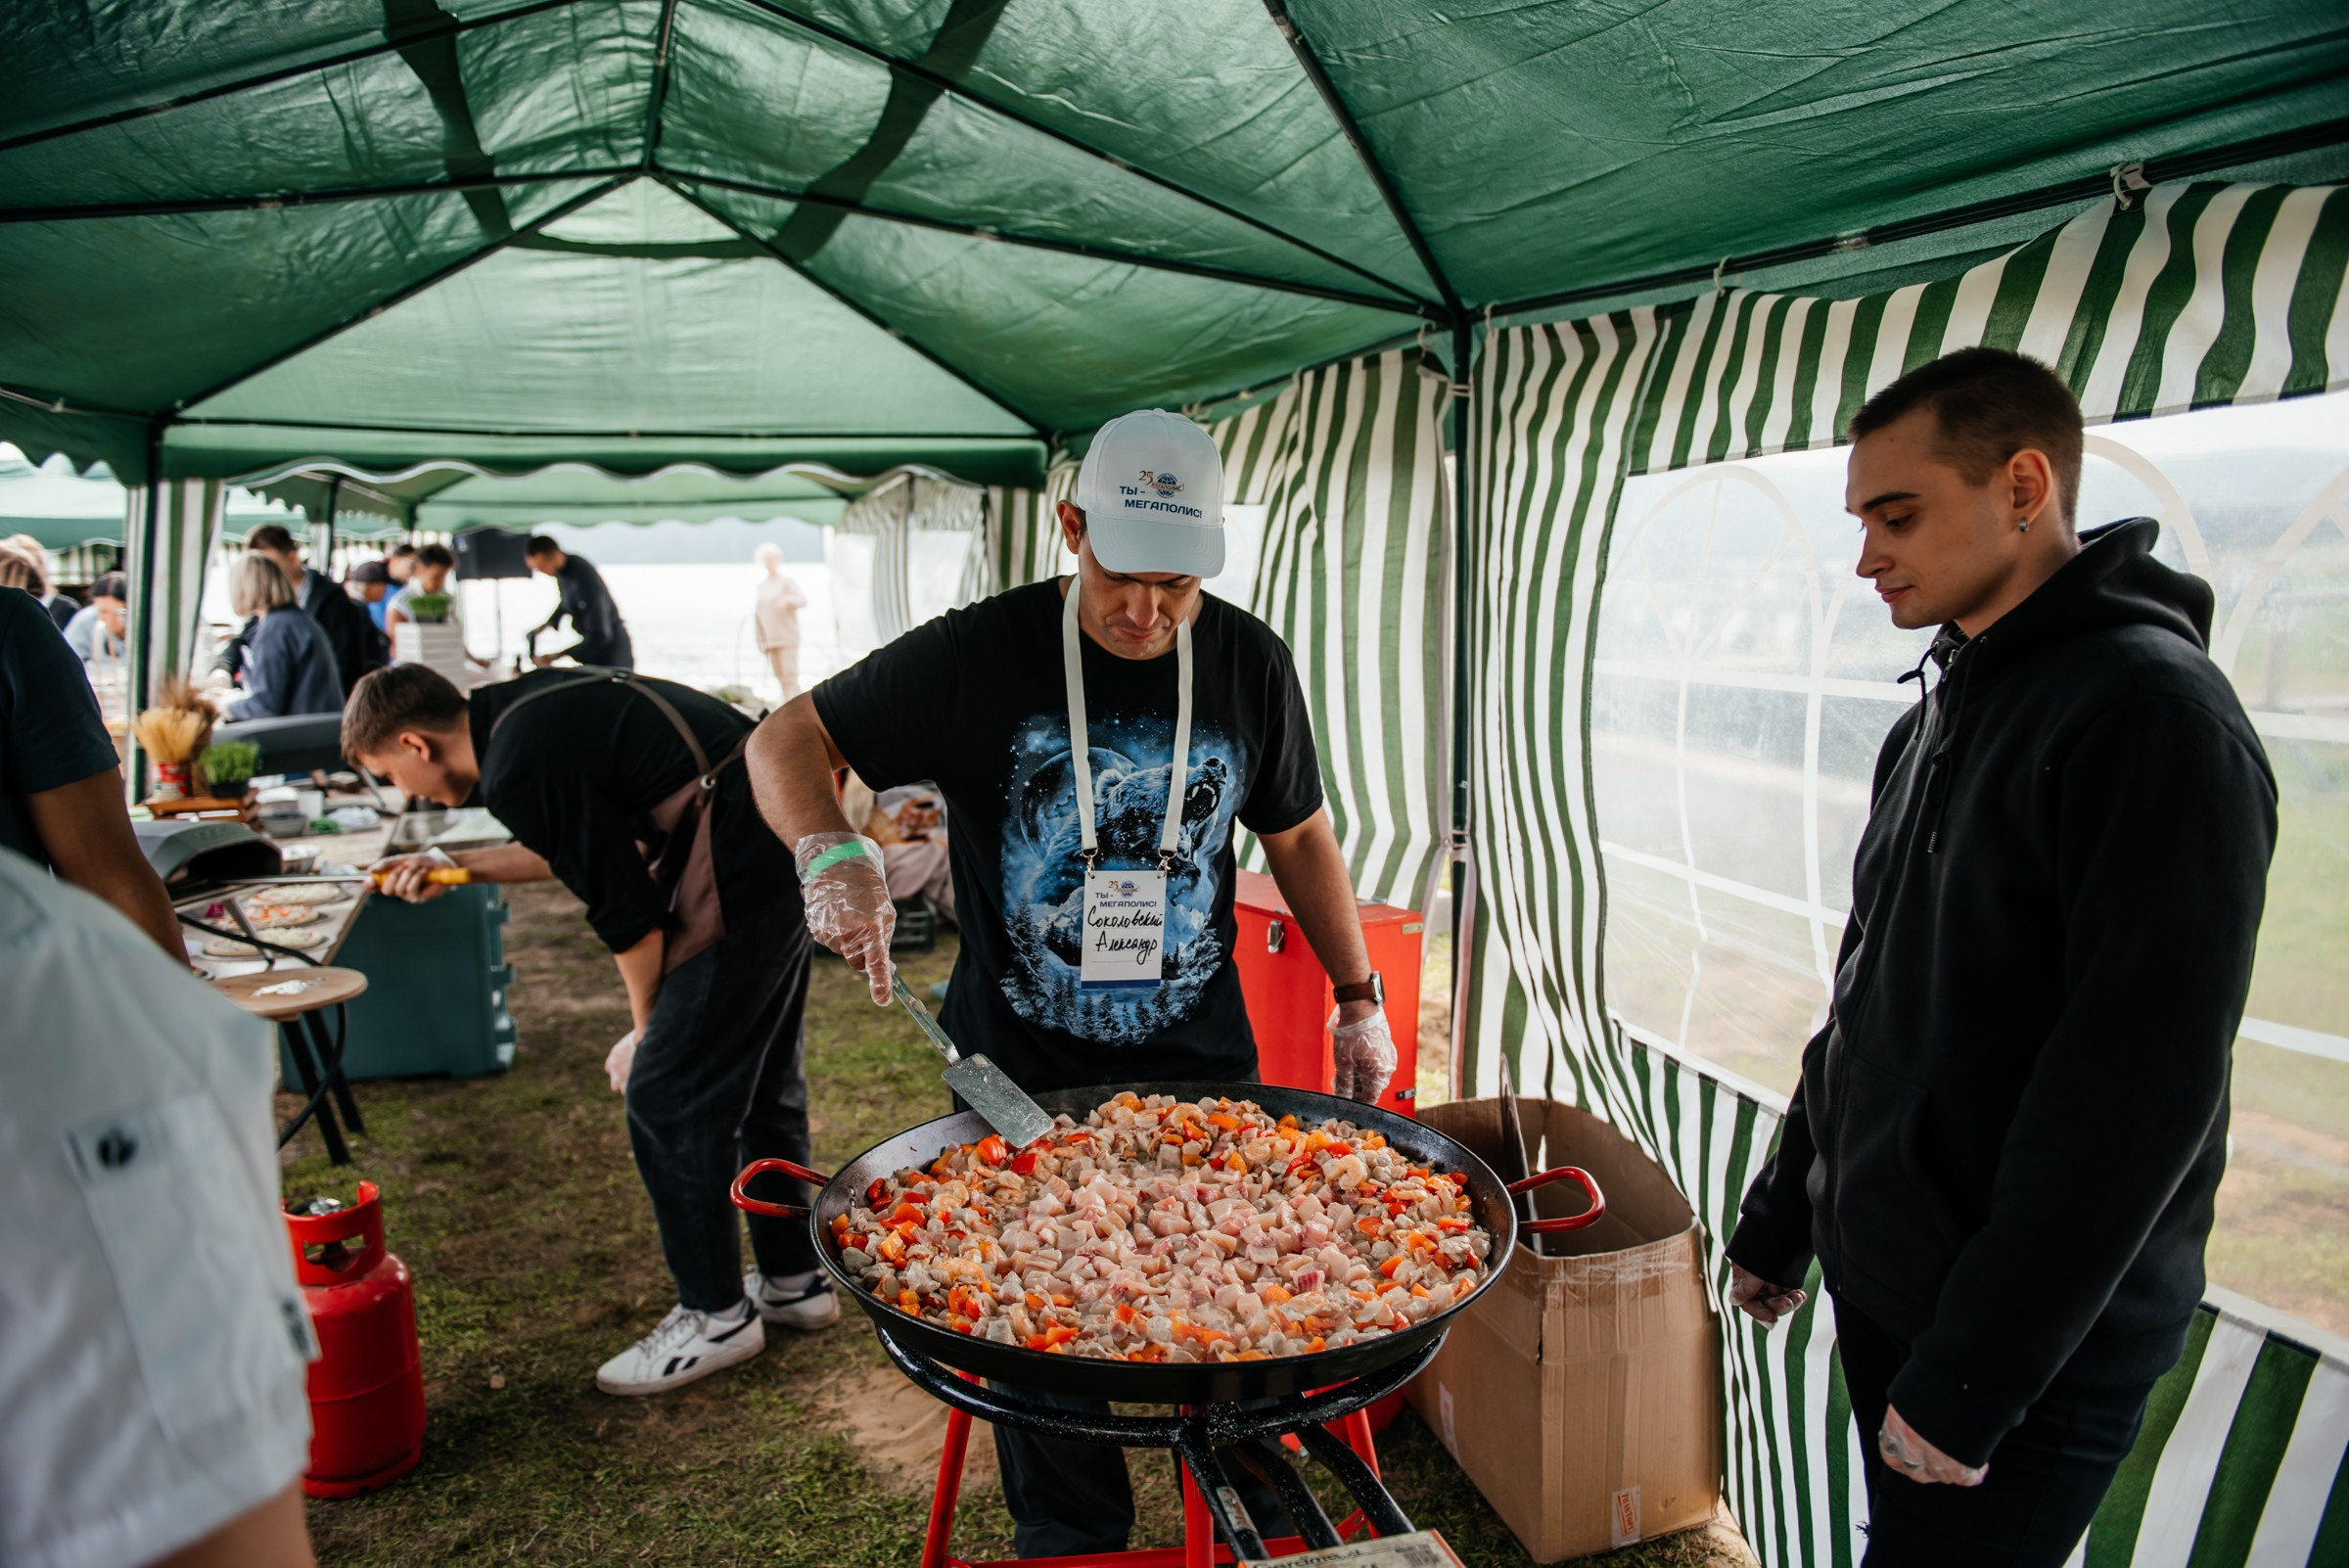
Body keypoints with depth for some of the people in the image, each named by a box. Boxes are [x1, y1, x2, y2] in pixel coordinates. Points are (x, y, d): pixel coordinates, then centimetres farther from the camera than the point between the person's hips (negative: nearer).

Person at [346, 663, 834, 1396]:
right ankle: (793, 1281, 34)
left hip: (742, 879, -10)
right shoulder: (520, 707, 14)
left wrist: (648, 1032, 4)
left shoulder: (519, 770, -15)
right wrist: (458, 867, 26)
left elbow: (627, 912, -11)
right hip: (791, 842, 10)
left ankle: (714, 1315, 16)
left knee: (665, 1097, 1)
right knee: (759, 1082, 20)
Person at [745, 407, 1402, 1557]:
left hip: (1201, 1066, 2)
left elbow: (1296, 833, 10)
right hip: (1020, 1069, -1)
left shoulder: (1249, 664, -3)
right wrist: (832, 852, -27)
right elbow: (788, 740, -7)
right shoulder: (981, 654, -12)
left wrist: (1359, 997, 10)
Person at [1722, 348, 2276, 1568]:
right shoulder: (1938, 720, 10)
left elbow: (2139, 1092, -23)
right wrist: (1779, 1218, 16)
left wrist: (1972, 1378, -20)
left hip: (2033, 1352, -8)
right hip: (1879, 1286, 8)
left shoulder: (2154, 714, -18)